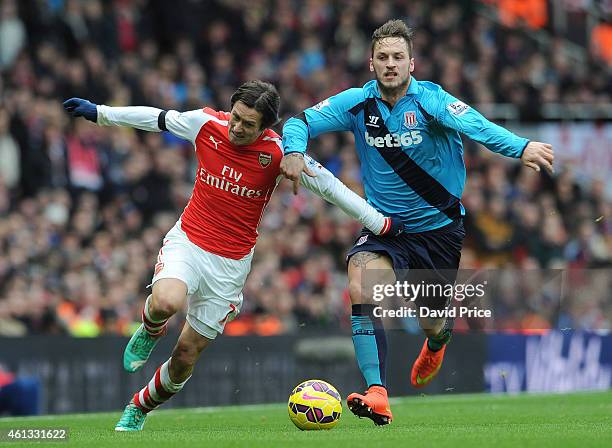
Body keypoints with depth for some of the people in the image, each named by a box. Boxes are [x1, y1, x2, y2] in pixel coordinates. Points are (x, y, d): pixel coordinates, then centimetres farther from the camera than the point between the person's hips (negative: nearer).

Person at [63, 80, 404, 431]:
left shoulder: (278, 152, -14)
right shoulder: (206, 124, -8)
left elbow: (329, 185, -6)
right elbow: (155, 118, 8)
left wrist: (380, 223, -3)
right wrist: (98, 113, 15)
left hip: (231, 263, 0)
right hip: (187, 241, 0)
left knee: (187, 352, 2)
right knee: (166, 302, -33)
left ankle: (139, 409, 30)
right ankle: (150, 332, 6)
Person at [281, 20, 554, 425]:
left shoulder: (430, 100, -18)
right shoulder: (357, 103, -7)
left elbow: (476, 125, -35)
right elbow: (300, 122, -6)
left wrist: (521, 147, -54)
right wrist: (294, 150, -30)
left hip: (441, 228, -1)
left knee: (432, 324, 12)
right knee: (361, 288, -29)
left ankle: (438, 341, 54)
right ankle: (377, 396, -29)